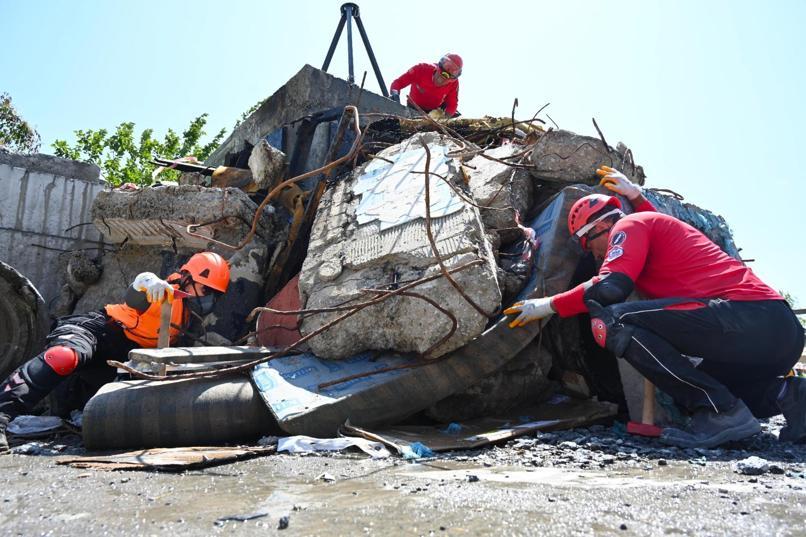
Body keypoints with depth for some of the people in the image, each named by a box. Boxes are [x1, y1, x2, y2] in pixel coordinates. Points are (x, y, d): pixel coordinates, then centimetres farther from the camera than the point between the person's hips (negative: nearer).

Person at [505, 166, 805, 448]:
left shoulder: (630, 224, 3)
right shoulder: (660, 223, 28)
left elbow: (611, 288, -14)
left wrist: (549, 305, -4)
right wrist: (636, 197, 50)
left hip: (744, 317, -10)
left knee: (612, 322, -17)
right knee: (688, 389, 29)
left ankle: (722, 412, -16)